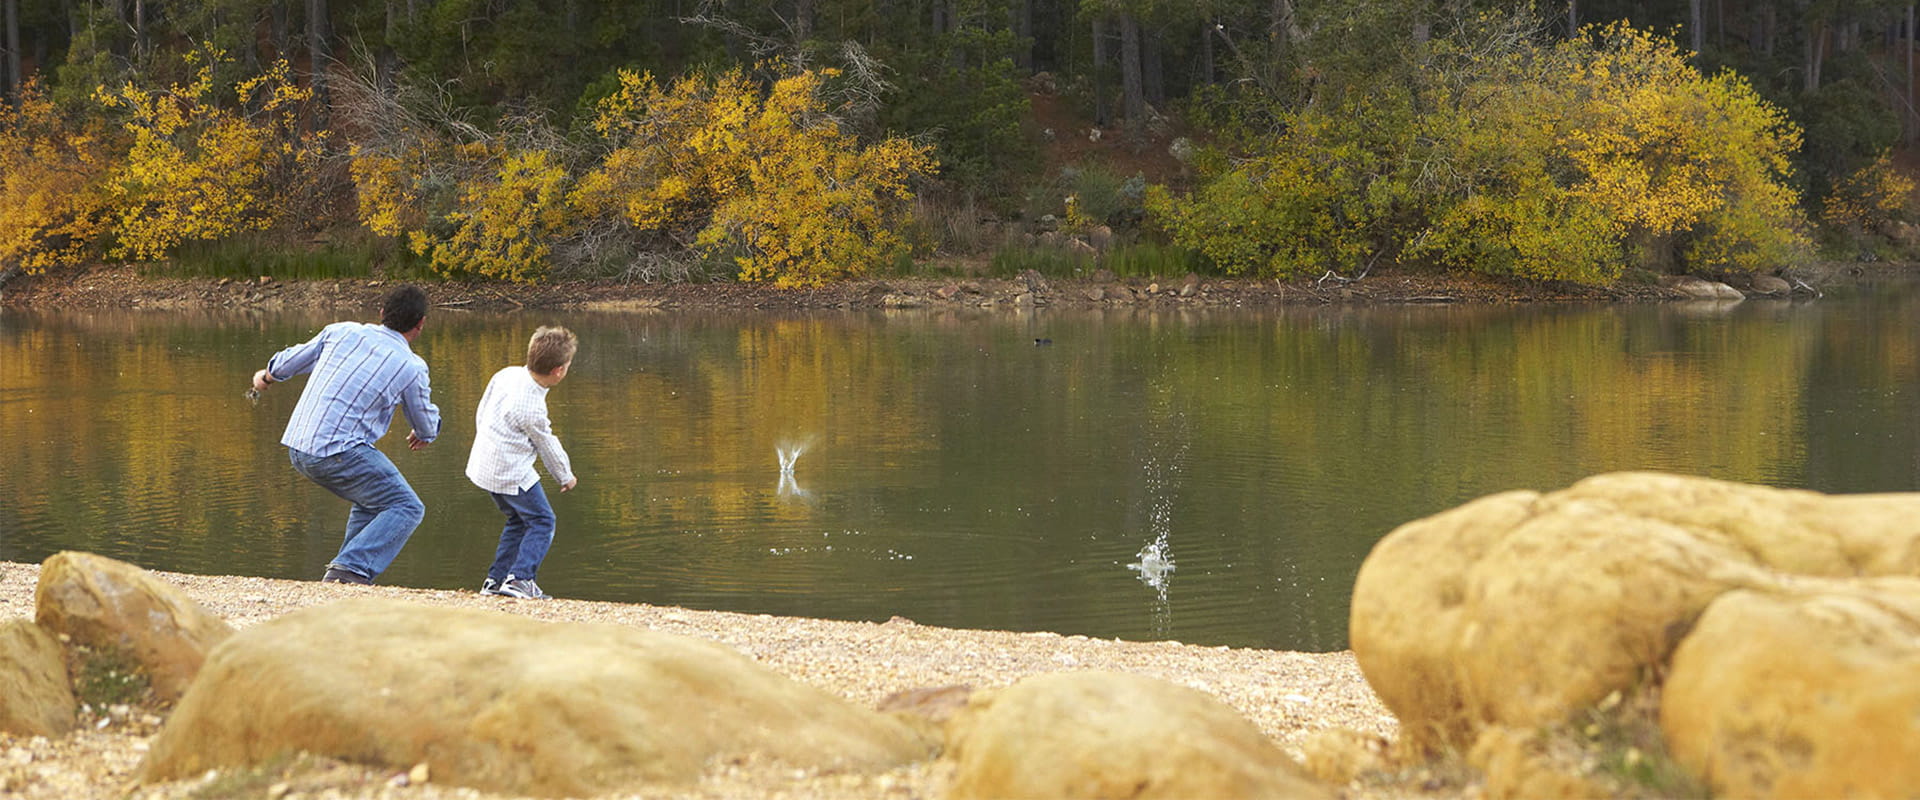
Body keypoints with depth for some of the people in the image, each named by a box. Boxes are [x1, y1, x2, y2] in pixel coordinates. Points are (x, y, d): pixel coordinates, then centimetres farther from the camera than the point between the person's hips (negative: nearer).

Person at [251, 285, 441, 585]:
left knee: (371, 503, 24)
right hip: (341, 453, -7)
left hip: (297, 448, 7)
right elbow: (427, 427, 13)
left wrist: (266, 377, 45)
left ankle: (346, 573, 17)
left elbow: (290, 361, 23)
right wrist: (423, 435, 38)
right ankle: (350, 569, -20)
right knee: (406, 508, -2)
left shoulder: (342, 332, 9)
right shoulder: (411, 367, -3)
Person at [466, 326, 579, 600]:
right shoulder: (532, 409, -26)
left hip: (484, 464, 9)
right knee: (542, 521, 2)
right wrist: (566, 476, 8)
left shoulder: (506, 375, -4)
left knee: (518, 520, 22)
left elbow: (481, 413, 9)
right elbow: (548, 445, -10)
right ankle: (520, 577, -10)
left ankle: (496, 579, 21)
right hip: (511, 474, -9)